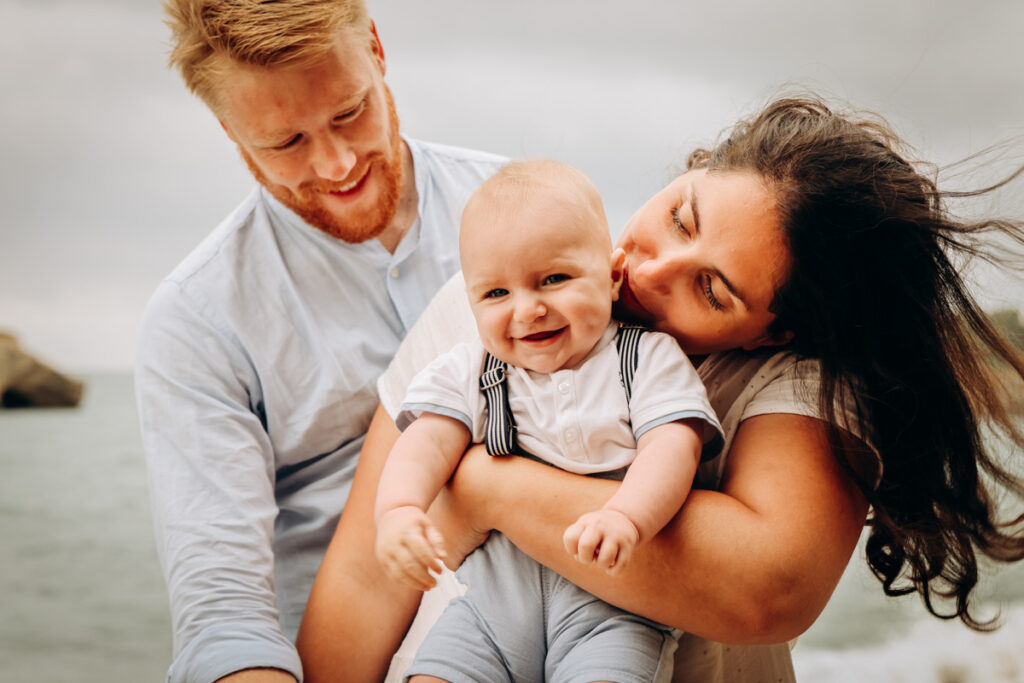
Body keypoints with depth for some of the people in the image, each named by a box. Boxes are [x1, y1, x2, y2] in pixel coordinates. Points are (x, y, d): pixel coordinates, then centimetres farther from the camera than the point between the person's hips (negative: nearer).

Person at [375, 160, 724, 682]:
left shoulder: (649, 359, 0)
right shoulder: (468, 372, 7)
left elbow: (672, 448, -13)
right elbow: (427, 442, -5)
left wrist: (625, 518, -34)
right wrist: (399, 510, -28)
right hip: (493, 595, 3)